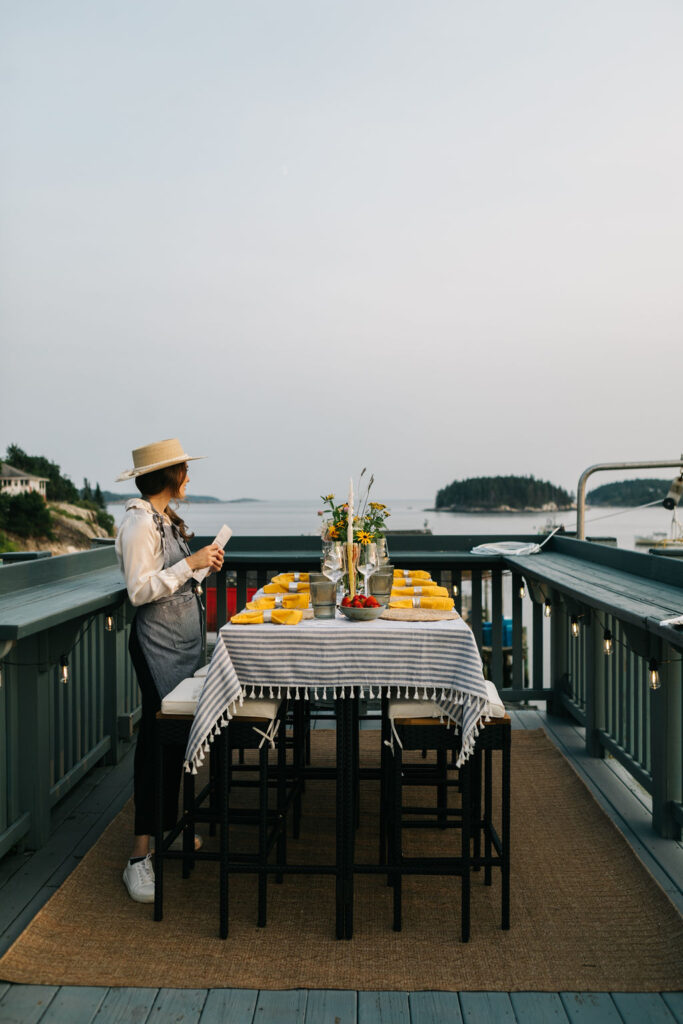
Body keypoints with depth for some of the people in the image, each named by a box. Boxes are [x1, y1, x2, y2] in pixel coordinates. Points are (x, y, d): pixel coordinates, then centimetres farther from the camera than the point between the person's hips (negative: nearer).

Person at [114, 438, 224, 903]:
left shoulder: (166, 519, 14)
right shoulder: (140, 523, -16)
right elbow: (140, 590, -22)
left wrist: (202, 565, 10)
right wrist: (191, 564, -22)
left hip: (183, 639, 9)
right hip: (159, 643, -9)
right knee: (159, 741, -8)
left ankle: (169, 828, 30)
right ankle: (140, 856, -2)